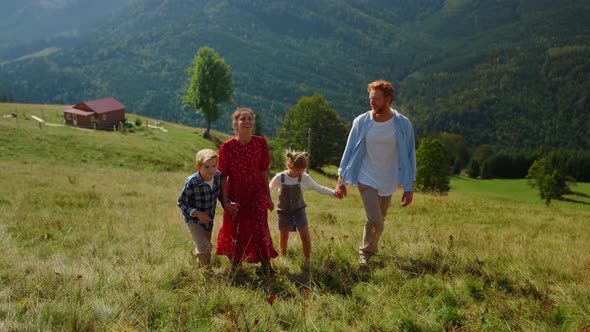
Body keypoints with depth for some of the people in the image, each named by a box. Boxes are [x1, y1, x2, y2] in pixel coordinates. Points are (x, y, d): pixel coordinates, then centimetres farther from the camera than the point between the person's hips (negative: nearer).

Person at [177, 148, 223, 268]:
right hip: (194, 220, -5)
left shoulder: (218, 176, -15)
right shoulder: (191, 183, -29)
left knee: (205, 248, 22)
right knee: (204, 250, -15)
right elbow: (181, 202, -17)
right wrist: (197, 213, -28)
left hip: (208, 219, 5)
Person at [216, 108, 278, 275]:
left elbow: (263, 172, 3)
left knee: (260, 229, -8)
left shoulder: (260, 143, -4)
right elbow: (223, 177, -7)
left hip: (257, 194, 1)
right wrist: (225, 202, -11)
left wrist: (268, 197, 7)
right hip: (235, 196, -1)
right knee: (235, 233, 11)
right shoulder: (227, 147, -10)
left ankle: (266, 267, 5)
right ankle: (235, 267, 32)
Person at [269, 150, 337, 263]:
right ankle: (283, 257, 37)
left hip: (299, 211, 0)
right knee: (284, 236, 13)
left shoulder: (305, 178, -15)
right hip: (284, 212, 0)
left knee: (305, 236, -10)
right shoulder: (279, 178, -17)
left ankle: (307, 261, 3)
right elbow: (269, 190, -1)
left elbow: (319, 188, -6)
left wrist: (333, 192, -18)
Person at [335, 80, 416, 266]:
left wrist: (409, 188, -4)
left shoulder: (403, 124, -9)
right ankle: (366, 253, 11)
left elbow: (409, 156, -3)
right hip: (366, 179, -2)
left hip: (388, 182, 2)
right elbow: (349, 151, -1)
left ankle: (368, 251, 38)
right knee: (375, 220, -14)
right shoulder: (361, 122, -9)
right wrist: (341, 180, -3)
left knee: (379, 221, 14)